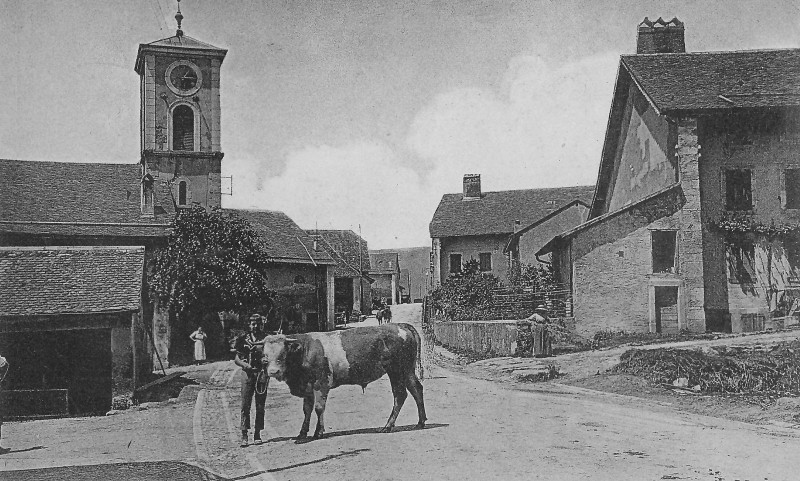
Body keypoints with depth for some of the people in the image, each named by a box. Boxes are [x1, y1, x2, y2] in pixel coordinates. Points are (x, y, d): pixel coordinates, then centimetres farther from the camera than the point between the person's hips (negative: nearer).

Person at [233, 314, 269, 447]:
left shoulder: (267, 339, 6)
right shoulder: (243, 339, 9)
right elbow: (237, 359, 7)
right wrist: (246, 365, -12)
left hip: (262, 374, 0)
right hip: (248, 374, 0)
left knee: (260, 406, 4)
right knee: (245, 405, -3)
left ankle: (257, 434, 14)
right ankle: (244, 435, 1)